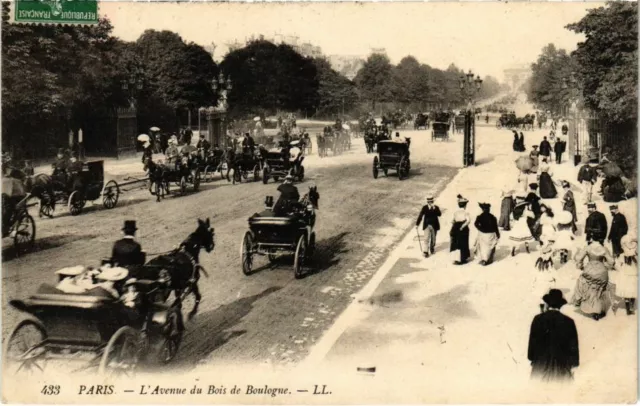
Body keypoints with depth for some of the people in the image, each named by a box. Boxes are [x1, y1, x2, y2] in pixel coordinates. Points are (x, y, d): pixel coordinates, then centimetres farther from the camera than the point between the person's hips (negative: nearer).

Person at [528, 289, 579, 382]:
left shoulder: (538, 319, -9)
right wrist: (574, 362, 10)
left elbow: (532, 341, -2)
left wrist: (531, 357, 12)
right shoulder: (569, 322, -11)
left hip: (540, 365, 1)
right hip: (561, 365, -1)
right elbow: (573, 346, -3)